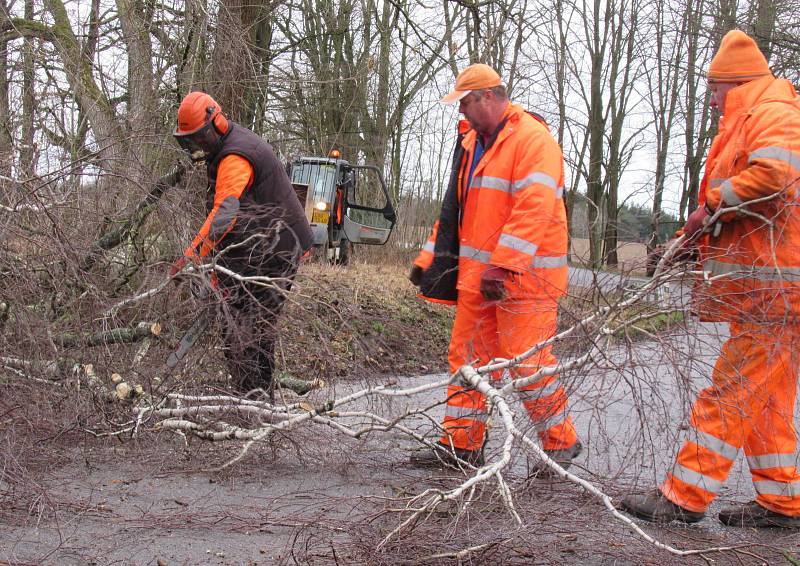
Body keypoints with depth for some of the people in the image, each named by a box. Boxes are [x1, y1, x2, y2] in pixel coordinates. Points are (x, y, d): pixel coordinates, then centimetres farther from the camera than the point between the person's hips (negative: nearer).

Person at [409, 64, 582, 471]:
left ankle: (561, 442, 9)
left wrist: (503, 266, -28)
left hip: (523, 274, -9)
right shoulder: (471, 141, 17)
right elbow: (454, 209, 23)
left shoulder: (532, 140, -12)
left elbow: (533, 210, -22)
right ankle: (462, 443, 18)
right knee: (466, 354, 9)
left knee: (526, 361, -7)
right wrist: (430, 259, 18)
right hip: (478, 274, 9)